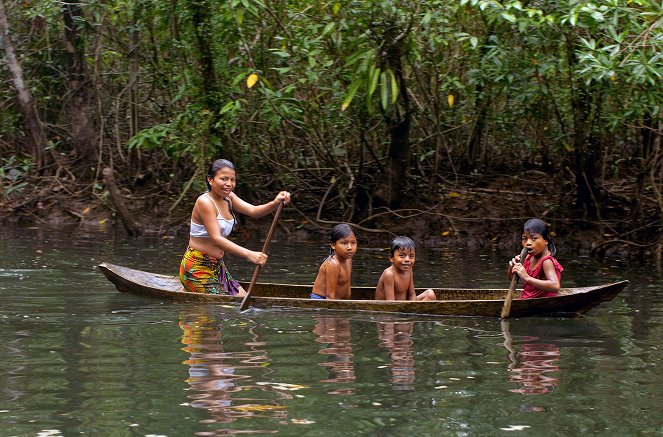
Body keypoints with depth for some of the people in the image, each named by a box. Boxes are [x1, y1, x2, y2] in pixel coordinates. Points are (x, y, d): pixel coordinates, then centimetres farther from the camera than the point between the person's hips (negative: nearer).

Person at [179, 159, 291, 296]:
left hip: (217, 266, 9)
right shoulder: (205, 202, -18)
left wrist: (275, 203, -25)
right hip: (198, 268, -9)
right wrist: (249, 255, -37)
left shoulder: (228, 198, 9)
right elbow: (216, 239, -27)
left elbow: (253, 211, -4)